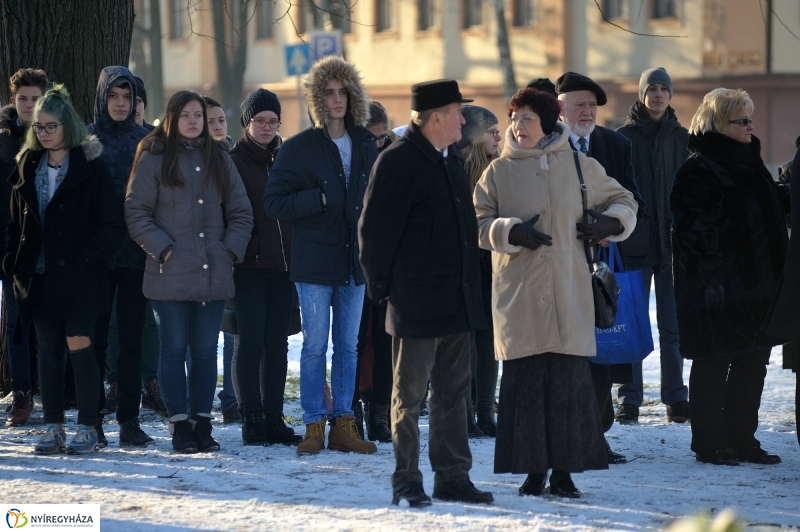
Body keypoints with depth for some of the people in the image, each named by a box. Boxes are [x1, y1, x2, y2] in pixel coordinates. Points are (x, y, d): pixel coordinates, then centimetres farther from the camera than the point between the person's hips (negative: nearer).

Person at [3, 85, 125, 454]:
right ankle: (53, 428, 10)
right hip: (39, 276, 5)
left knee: (79, 347, -7)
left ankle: (87, 429, -1)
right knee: (48, 350, 6)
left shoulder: (91, 170, -5)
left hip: (78, 277, -5)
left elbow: (112, 225, -7)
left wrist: (87, 257, -15)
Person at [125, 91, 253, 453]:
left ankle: (202, 423, 11)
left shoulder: (219, 158, 13)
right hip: (170, 274, -3)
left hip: (214, 273, 3)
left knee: (206, 351, 6)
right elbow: (136, 211, -3)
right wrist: (161, 248, -11)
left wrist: (231, 249, 1)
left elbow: (241, 212, 14)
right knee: (174, 350, -1)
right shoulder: (154, 159, 0)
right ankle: (180, 426, 3)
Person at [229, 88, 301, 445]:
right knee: (251, 341, -5)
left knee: (277, 343, 6)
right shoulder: (233, 162, 0)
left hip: (283, 264, 5)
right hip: (249, 265, -5)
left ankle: (274, 418, 11)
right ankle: (252, 419, -1)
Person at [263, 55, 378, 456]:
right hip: (315, 261, -4)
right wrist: (320, 199, -16)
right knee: (315, 345, -2)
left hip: (354, 260, 4)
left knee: (348, 346, 8)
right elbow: (274, 203, -7)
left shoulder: (366, 145, 8)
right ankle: (314, 426, 4)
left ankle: (342, 425, 14)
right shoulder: (300, 148, -5)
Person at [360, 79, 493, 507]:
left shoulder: (452, 158, 13)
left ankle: (453, 476, 16)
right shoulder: (397, 162, -13)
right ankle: (406, 482, 5)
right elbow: (375, 228, -13)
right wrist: (381, 284, -8)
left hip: (457, 301, 8)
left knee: (453, 392, 11)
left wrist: (471, 285, 18)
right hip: (417, 303, -8)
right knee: (409, 394, 0)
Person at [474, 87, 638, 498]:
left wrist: (609, 223, 0)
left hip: (569, 294, 0)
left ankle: (564, 471, 4)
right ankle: (533, 471, 5)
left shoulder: (579, 166, 9)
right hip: (519, 295, 0)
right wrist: (511, 232, -13)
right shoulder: (499, 172, 7)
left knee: (570, 382, -3)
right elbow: (478, 223, 4)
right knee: (523, 382, -3)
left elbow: (623, 201, 19)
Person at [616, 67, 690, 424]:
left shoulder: (681, 139, 8)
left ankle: (676, 399, 8)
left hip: (672, 245, 2)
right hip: (634, 246, -2)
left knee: (672, 326, 4)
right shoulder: (624, 138, 1)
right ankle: (629, 399, 6)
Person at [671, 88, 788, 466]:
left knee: (752, 362, 11)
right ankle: (710, 444, 7)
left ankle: (742, 439, 20)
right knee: (712, 364, 0)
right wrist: (710, 281, -23)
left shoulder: (748, 162, 16)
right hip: (717, 290, -9)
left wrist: (776, 276, 18)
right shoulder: (699, 170, -12)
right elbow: (694, 231, -18)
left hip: (754, 285, 9)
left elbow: (770, 218, 23)